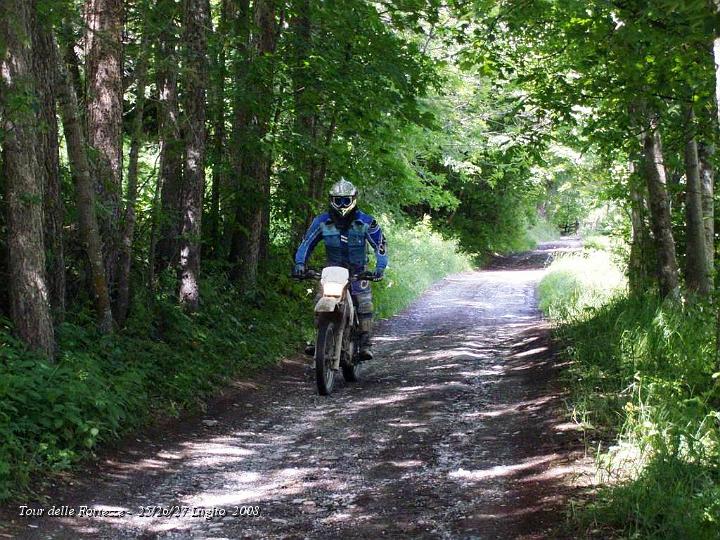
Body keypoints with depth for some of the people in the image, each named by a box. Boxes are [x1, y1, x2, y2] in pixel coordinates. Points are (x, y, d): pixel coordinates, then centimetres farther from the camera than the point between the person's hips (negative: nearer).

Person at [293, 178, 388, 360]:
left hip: (358, 271, -2)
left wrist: (380, 266, -24)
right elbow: (307, 242, -1)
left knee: (364, 303, -18)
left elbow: (380, 243, -9)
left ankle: (365, 344, -14)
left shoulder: (366, 222, -11)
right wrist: (299, 263, -17)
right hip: (333, 269, 2)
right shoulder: (322, 221, -6)